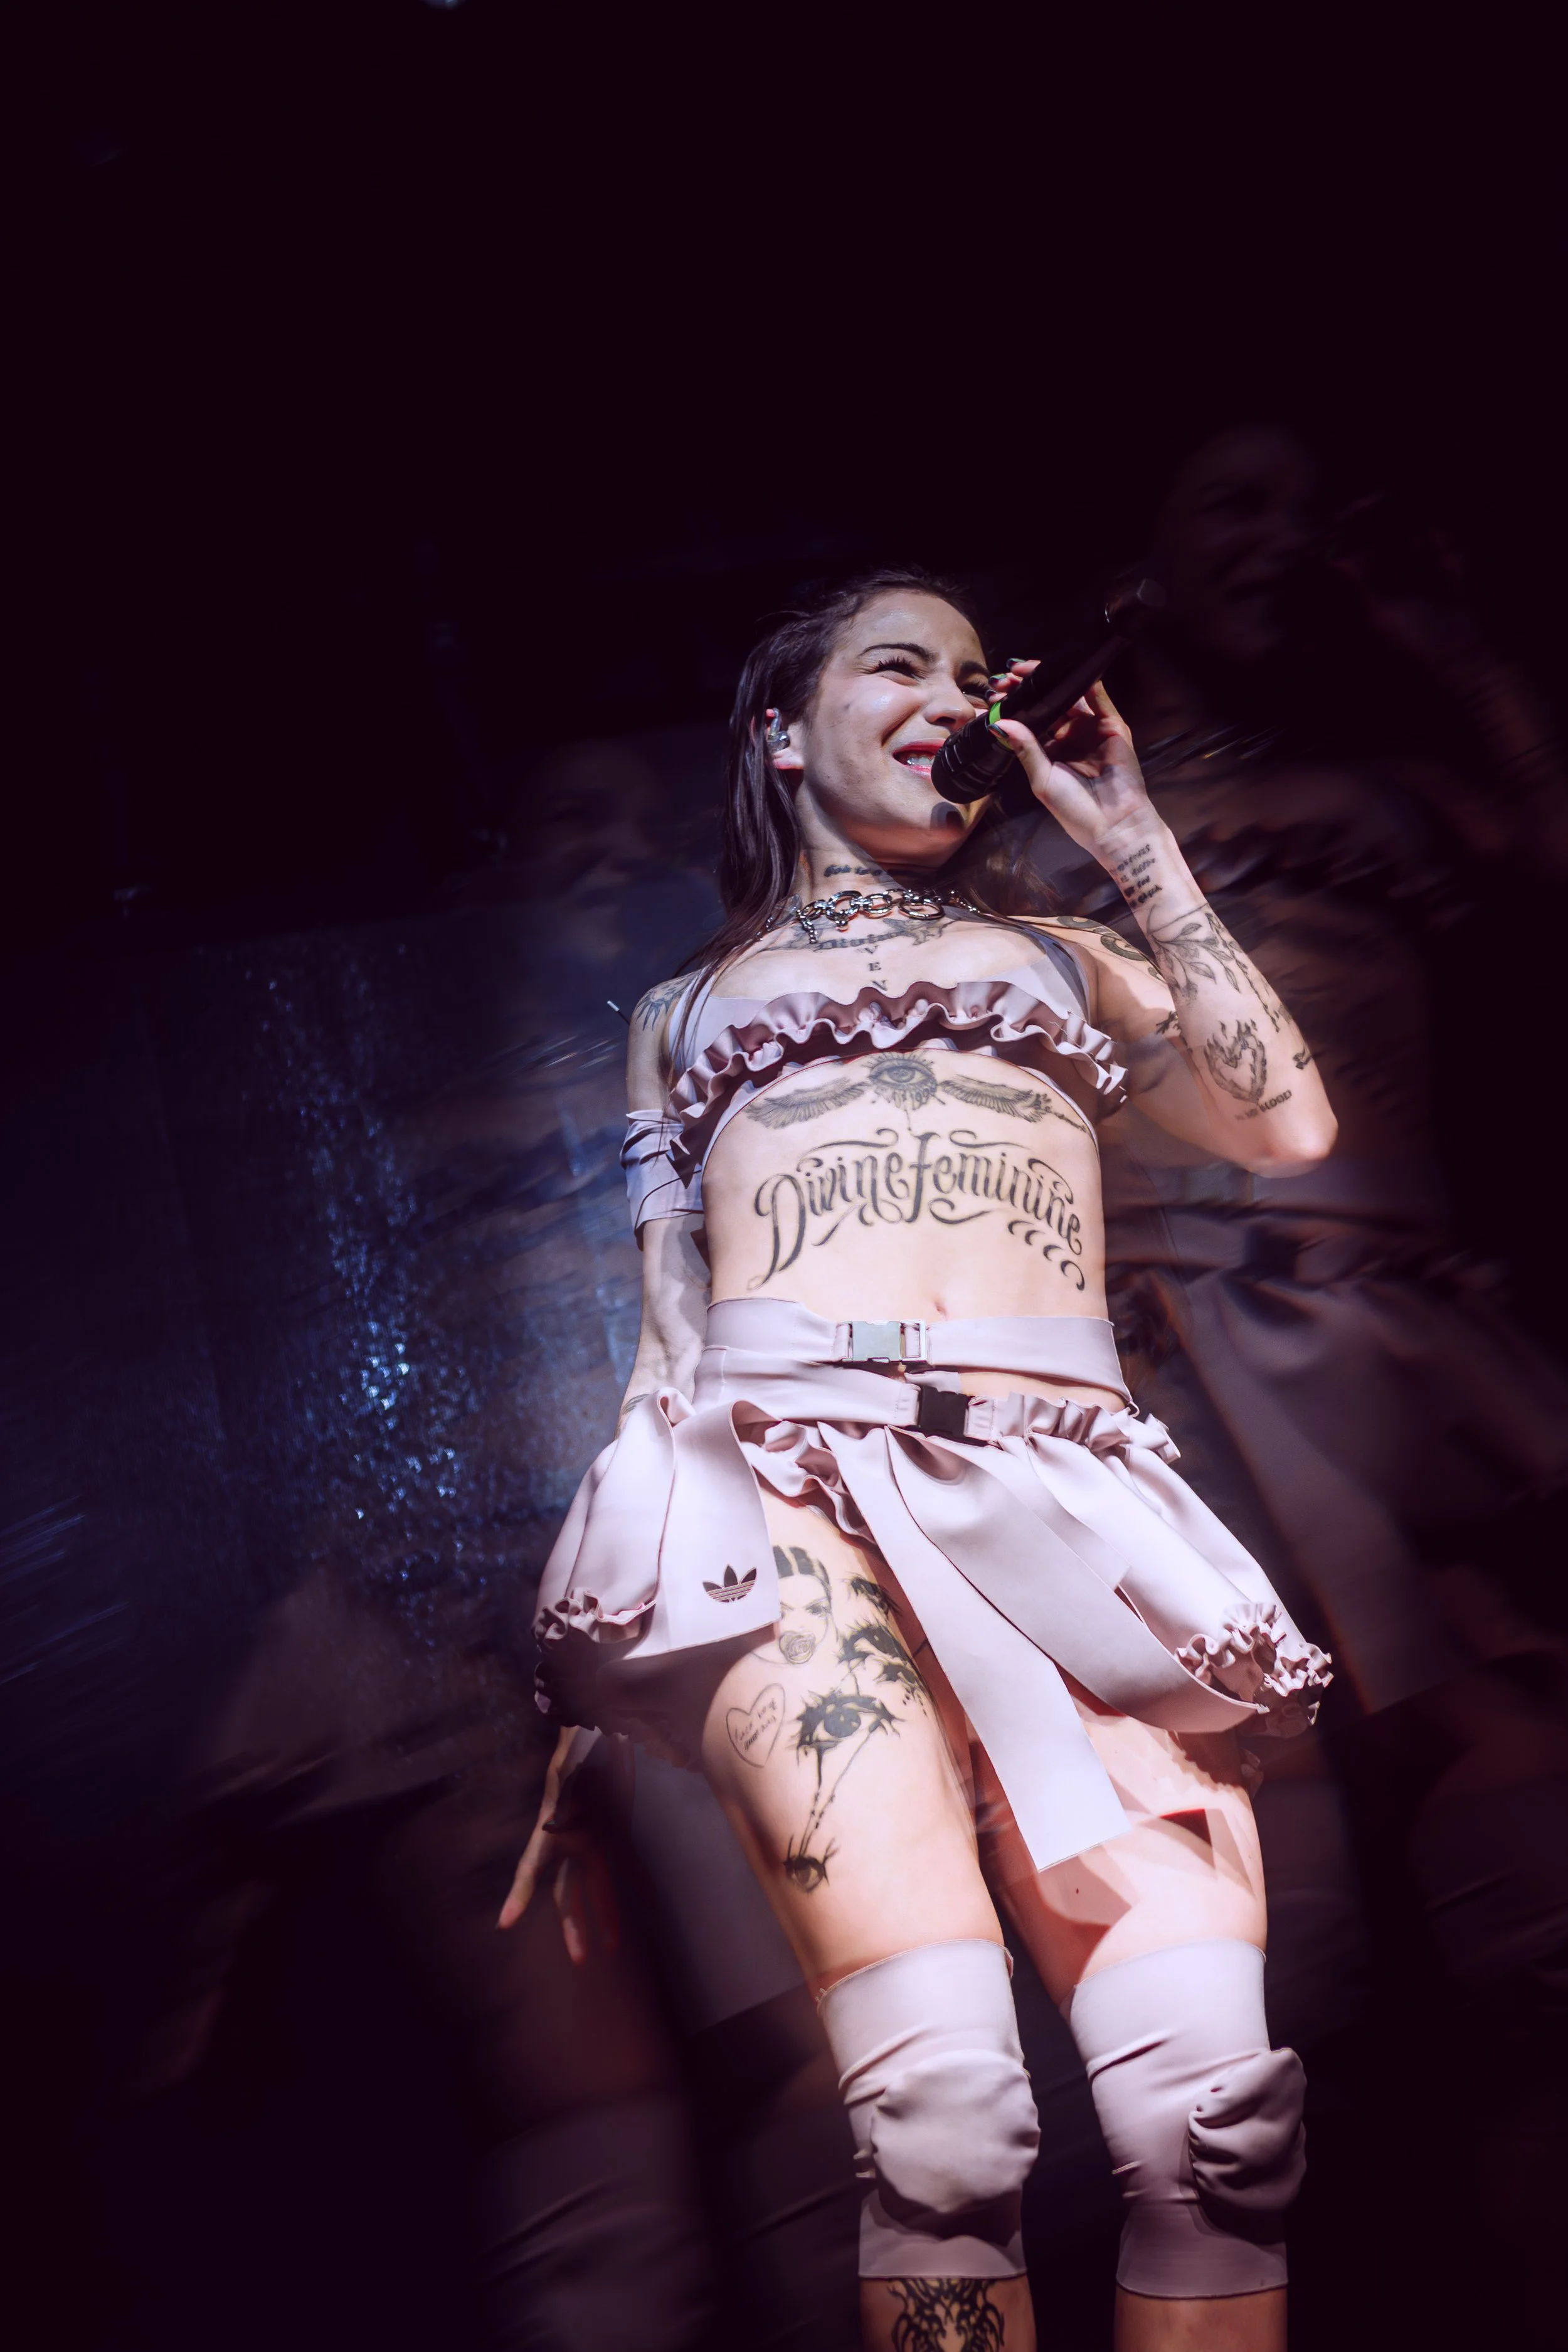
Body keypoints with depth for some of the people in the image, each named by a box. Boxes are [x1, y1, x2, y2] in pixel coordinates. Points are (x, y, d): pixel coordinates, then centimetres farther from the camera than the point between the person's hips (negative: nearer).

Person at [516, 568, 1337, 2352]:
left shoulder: (1053, 960, 29)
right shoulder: (688, 1007, 28)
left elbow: (1288, 1124, 12)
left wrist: (1134, 843, 19)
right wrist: (587, 1695, 14)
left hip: (1056, 1495, 2)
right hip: (786, 1473, -1)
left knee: (1212, 2114, -20)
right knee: (941, 2115, -23)